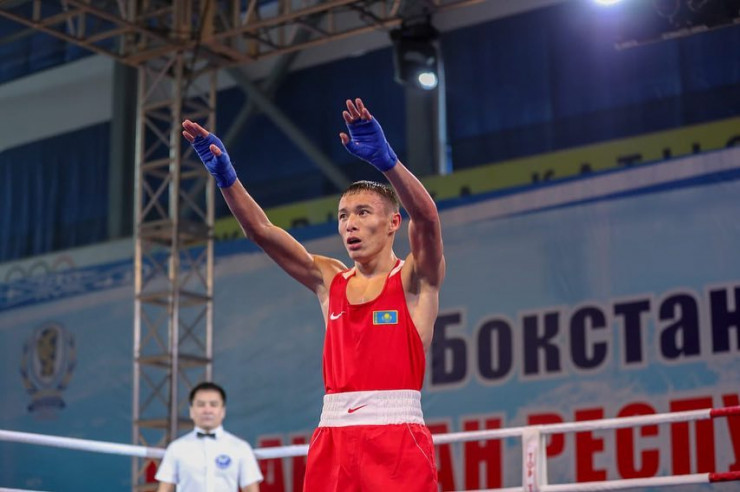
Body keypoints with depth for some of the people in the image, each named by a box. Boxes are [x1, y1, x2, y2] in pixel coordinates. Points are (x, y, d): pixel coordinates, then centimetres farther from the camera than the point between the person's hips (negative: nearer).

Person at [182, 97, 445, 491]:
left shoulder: (413, 279, 2)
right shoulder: (329, 280, 14)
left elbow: (426, 218, -17)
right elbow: (260, 230, 7)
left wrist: (386, 159, -33)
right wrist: (225, 176, -8)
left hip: (397, 446, -4)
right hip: (332, 441, 4)